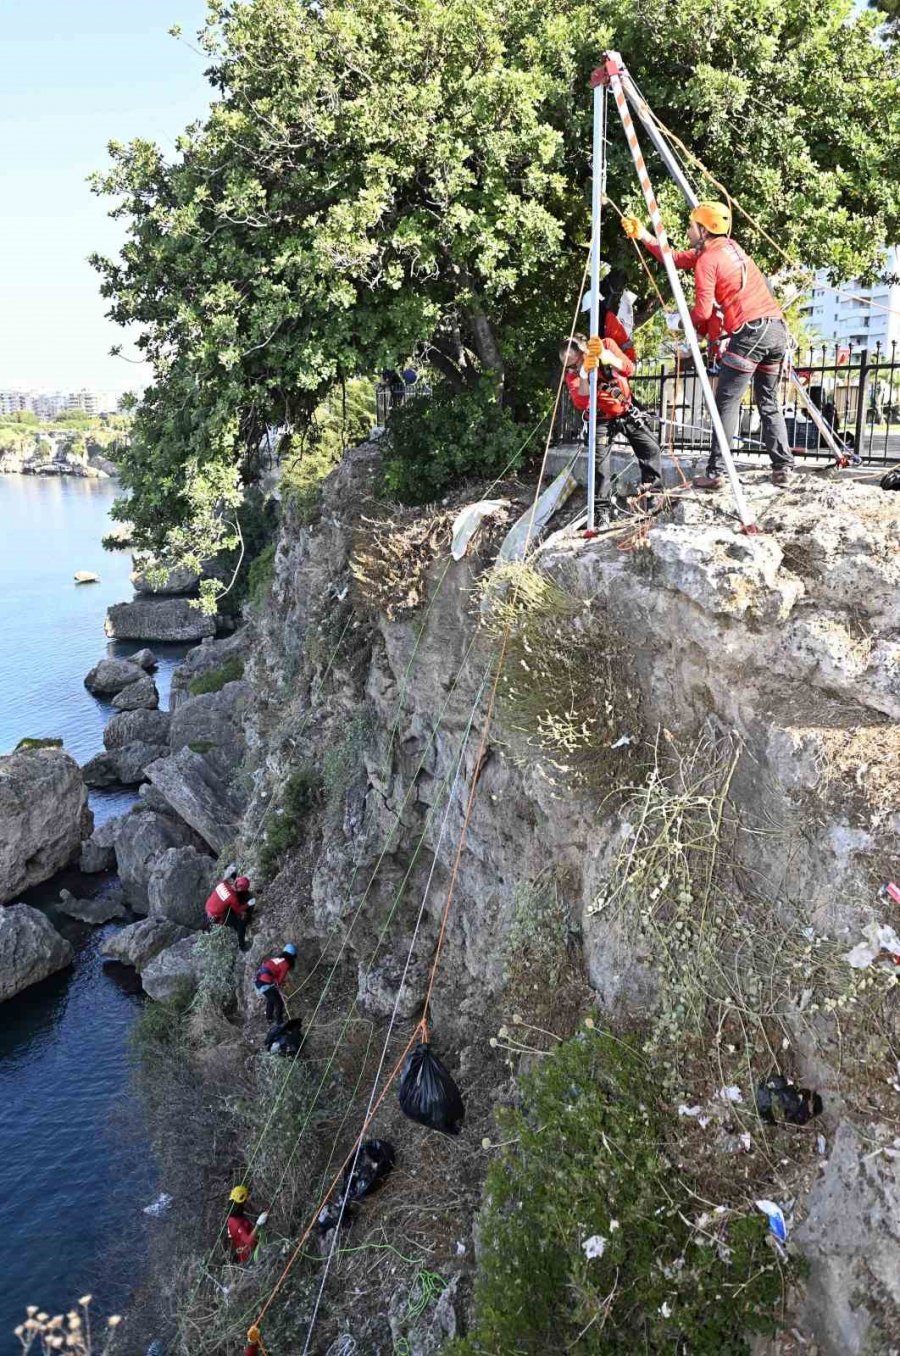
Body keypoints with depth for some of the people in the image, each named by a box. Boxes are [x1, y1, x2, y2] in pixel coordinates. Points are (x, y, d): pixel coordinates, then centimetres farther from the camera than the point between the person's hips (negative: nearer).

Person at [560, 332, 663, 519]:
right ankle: (602, 510, -7)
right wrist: (584, 374, -51)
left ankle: (653, 492, 21)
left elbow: (628, 370, -34)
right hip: (602, 420, -2)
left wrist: (605, 355, -51)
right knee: (600, 464, -14)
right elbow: (581, 404, -38)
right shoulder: (572, 374, -22)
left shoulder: (607, 345, -20)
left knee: (652, 449, 4)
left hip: (628, 412, 2)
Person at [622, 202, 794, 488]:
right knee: (769, 403, 14)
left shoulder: (706, 260, -2)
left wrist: (687, 325, 12)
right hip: (777, 327, 8)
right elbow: (678, 259, 29)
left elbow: (703, 310, -10)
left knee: (727, 403, -4)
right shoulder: (730, 246, 22)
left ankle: (715, 473, -8)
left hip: (750, 332, -8)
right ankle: (783, 467, 7)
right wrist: (644, 236, 30)